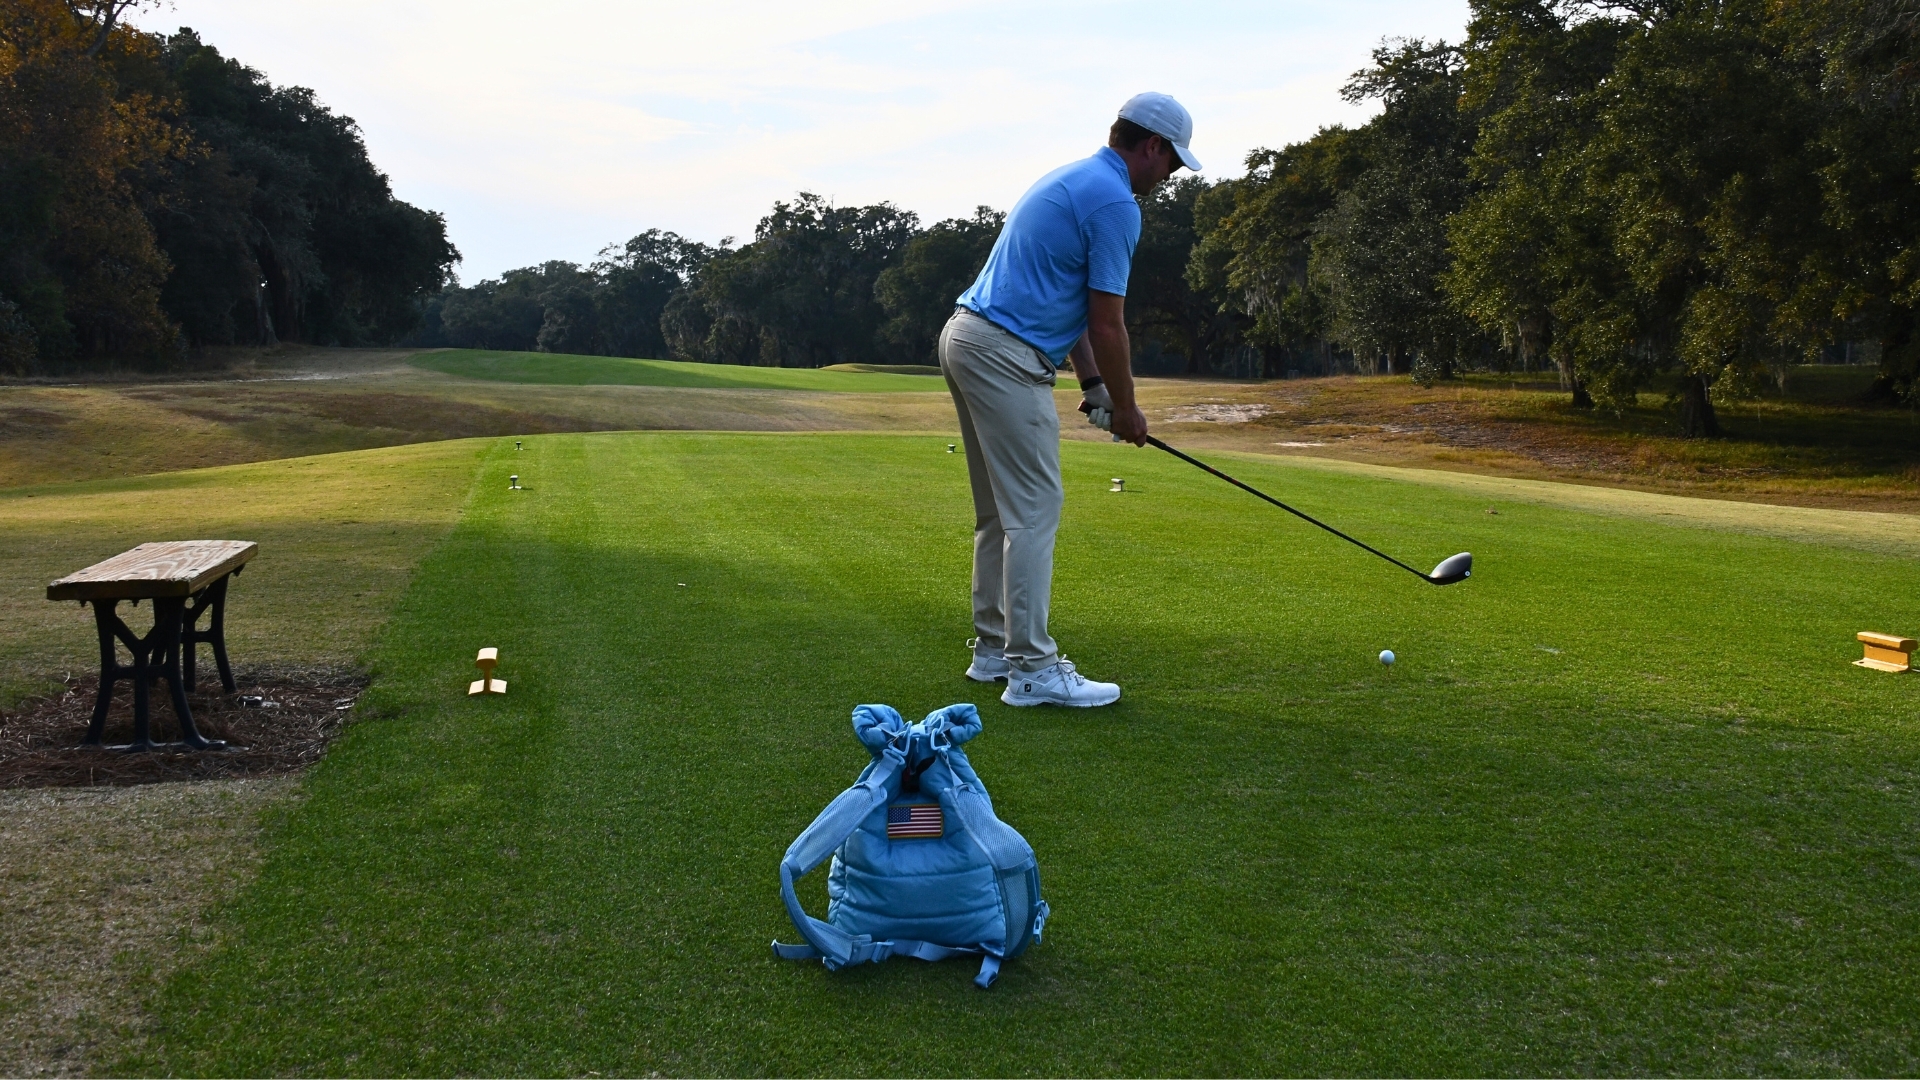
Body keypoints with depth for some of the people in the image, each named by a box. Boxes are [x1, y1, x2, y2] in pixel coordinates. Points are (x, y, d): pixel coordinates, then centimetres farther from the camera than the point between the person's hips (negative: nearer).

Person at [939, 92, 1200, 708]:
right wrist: (1125, 407, 1)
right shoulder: (1116, 203, -11)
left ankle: (995, 648, 21)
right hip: (1007, 356, -10)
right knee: (1034, 510, -7)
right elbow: (1107, 322, -11)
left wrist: (1093, 386, 18)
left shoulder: (1069, 181, 20)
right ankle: (1032, 669, -5)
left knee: (1001, 511, 15)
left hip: (965, 338, 10)